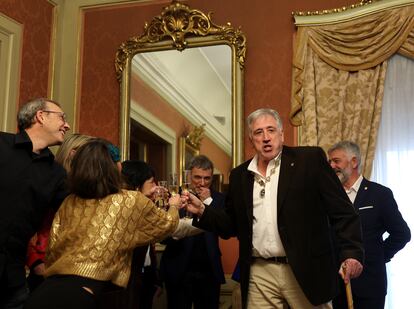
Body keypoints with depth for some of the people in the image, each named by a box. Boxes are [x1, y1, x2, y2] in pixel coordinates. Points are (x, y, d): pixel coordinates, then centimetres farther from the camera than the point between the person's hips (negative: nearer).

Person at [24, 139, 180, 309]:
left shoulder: (68, 203, 12)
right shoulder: (131, 201, 2)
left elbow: (53, 251, 17)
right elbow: (167, 224, 20)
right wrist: (174, 206, 41)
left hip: (48, 288, 5)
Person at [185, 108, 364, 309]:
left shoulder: (310, 159, -1)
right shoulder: (240, 175, 10)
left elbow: (342, 211, -5)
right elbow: (231, 226, 15)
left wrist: (351, 253, -16)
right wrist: (202, 211, 1)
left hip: (305, 272, -3)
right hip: (259, 275, 3)